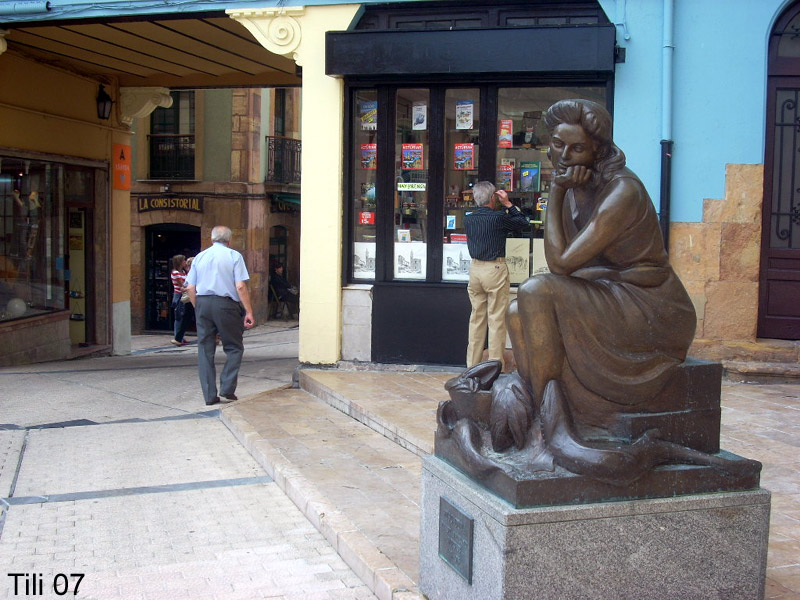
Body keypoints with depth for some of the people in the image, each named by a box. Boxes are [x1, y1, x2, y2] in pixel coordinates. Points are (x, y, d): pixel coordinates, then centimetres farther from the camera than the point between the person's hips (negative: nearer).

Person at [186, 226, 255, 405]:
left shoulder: (200, 257, 12)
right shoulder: (234, 256, 0)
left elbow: (190, 287, 8)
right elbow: (240, 286, -9)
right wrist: (249, 312, -7)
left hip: (202, 303, 4)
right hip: (225, 304, -4)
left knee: (205, 349, 8)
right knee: (234, 347, 8)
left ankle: (209, 395, 9)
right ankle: (227, 390, -1)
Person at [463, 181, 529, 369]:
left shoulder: (468, 219, 4)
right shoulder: (498, 218, -12)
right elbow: (523, 222, 2)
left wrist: (504, 207, 20)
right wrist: (508, 204, 7)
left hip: (475, 269, 6)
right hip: (495, 269, -5)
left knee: (476, 317, 12)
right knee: (497, 319, 1)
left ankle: (472, 364, 16)